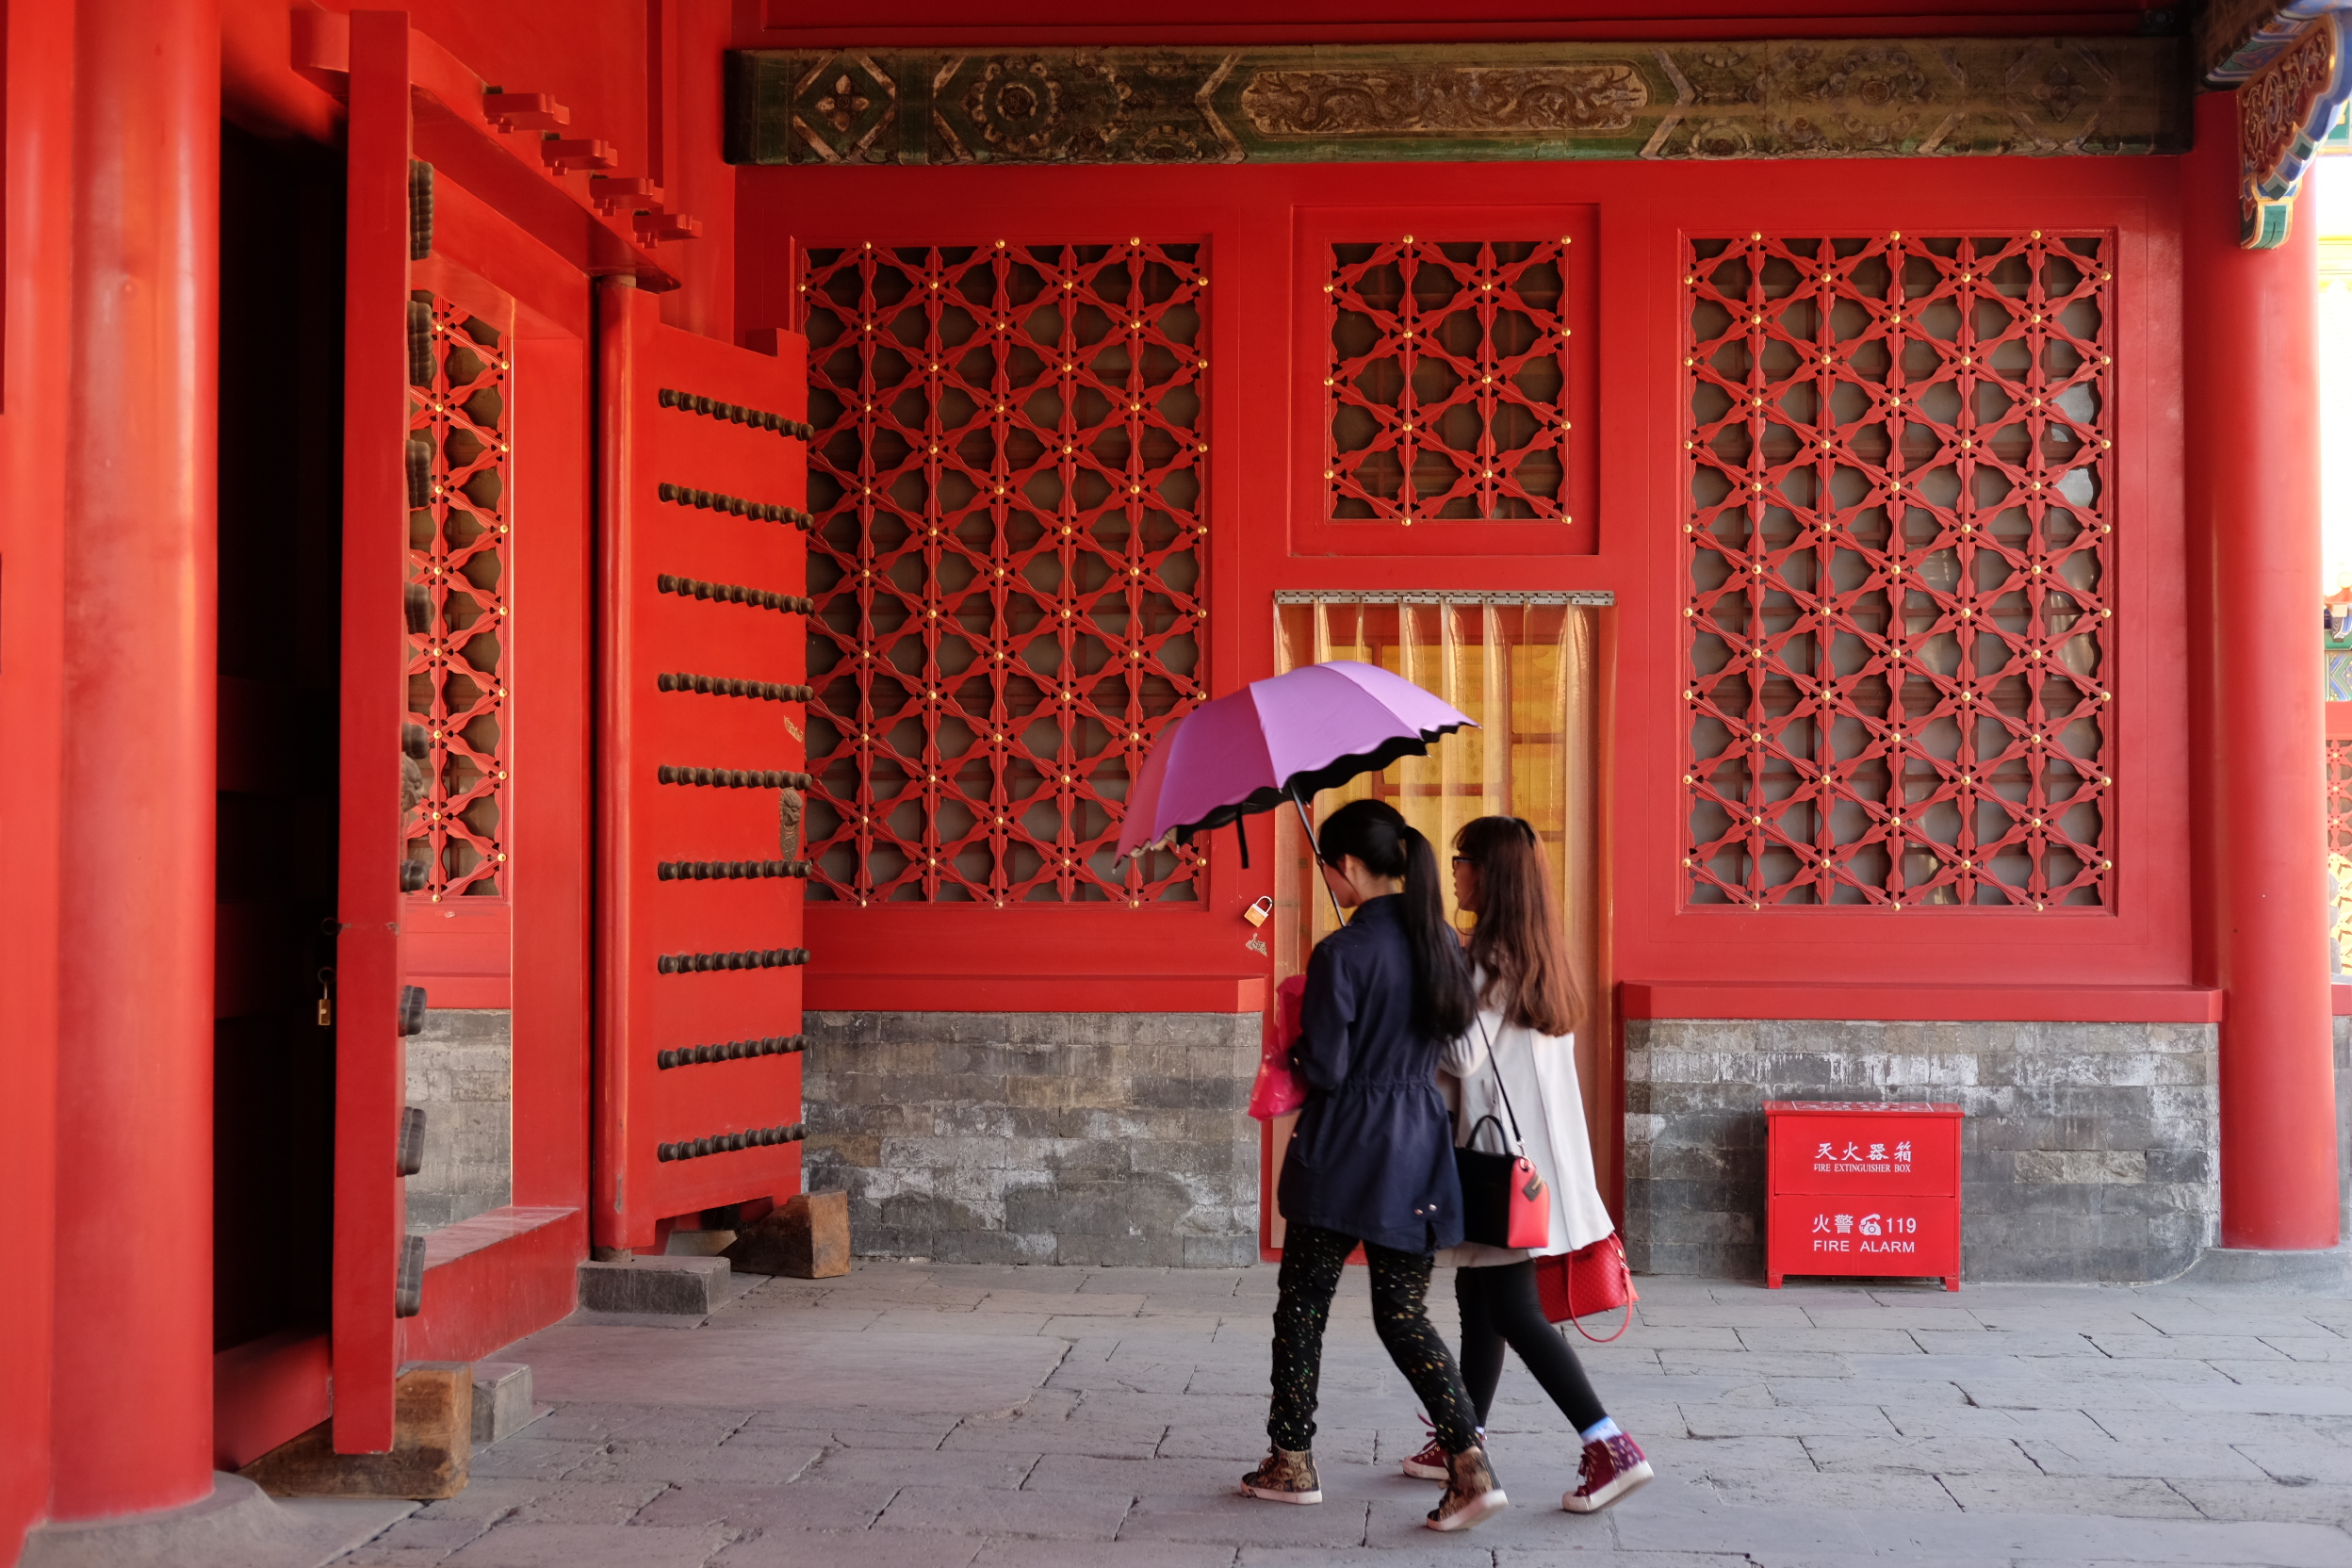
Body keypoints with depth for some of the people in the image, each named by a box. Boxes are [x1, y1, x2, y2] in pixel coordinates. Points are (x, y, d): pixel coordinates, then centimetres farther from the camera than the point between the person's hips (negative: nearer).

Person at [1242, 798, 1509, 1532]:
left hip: (1344, 1152, -6)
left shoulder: (1342, 953, -17)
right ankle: (1469, 1462, -4)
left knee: (1303, 1305, 11)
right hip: (1418, 1148, 6)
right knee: (1404, 1314, 11)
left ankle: (1294, 1463, 20)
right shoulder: (1443, 942, 4)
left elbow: (1324, 1070, -15)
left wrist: (1295, 1047, 5)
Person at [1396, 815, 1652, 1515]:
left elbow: (1464, 1057, -17)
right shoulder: (1535, 953, 11)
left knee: (1513, 1310, -6)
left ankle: (1611, 1447, -8)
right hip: (1533, 1146, 9)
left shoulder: (1488, 956, -16)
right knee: (1477, 1292, 16)